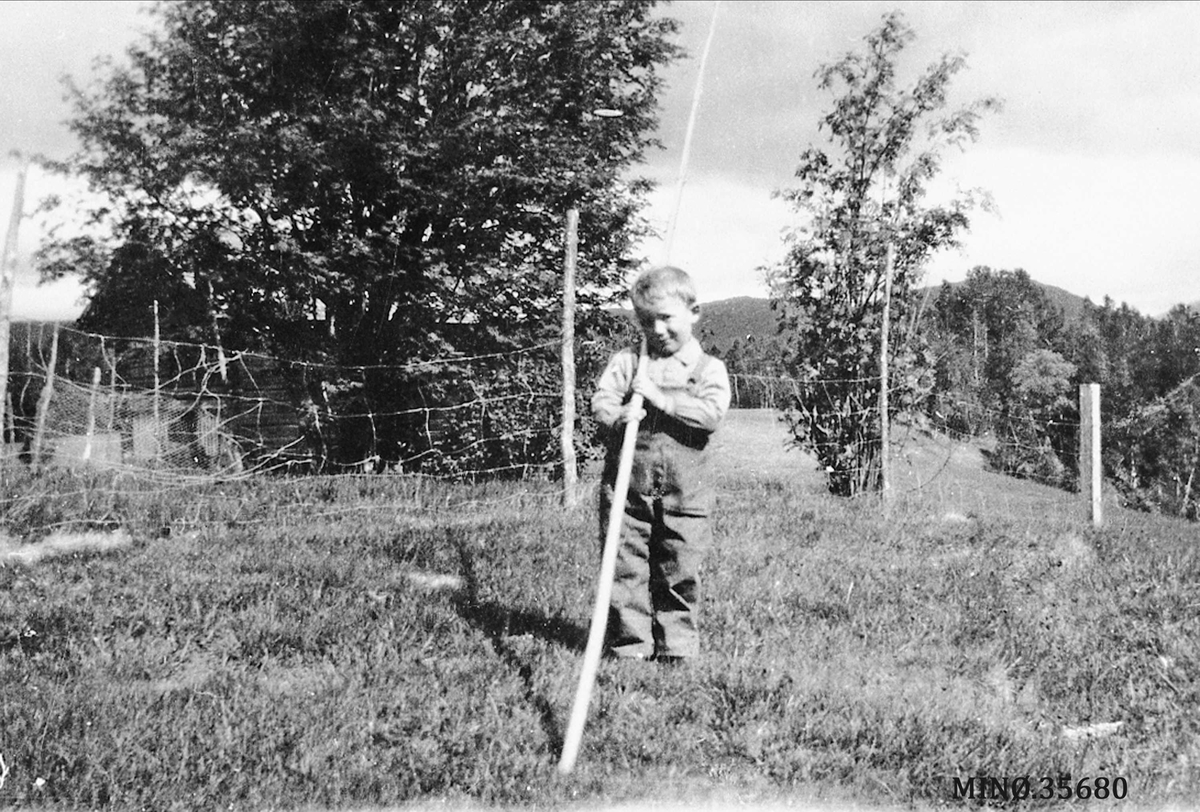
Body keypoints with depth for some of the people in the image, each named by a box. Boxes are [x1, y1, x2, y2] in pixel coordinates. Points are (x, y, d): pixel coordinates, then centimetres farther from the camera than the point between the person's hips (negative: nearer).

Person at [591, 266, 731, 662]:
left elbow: (712, 414, -12)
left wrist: (659, 397, -17)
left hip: (685, 494, -1)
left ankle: (677, 646, 19)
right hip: (627, 488, 1)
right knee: (626, 570, 2)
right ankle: (629, 644, 12)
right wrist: (618, 416, -24)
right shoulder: (626, 362, 8)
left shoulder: (708, 368, 3)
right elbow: (600, 400, -2)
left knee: (680, 575, 6)